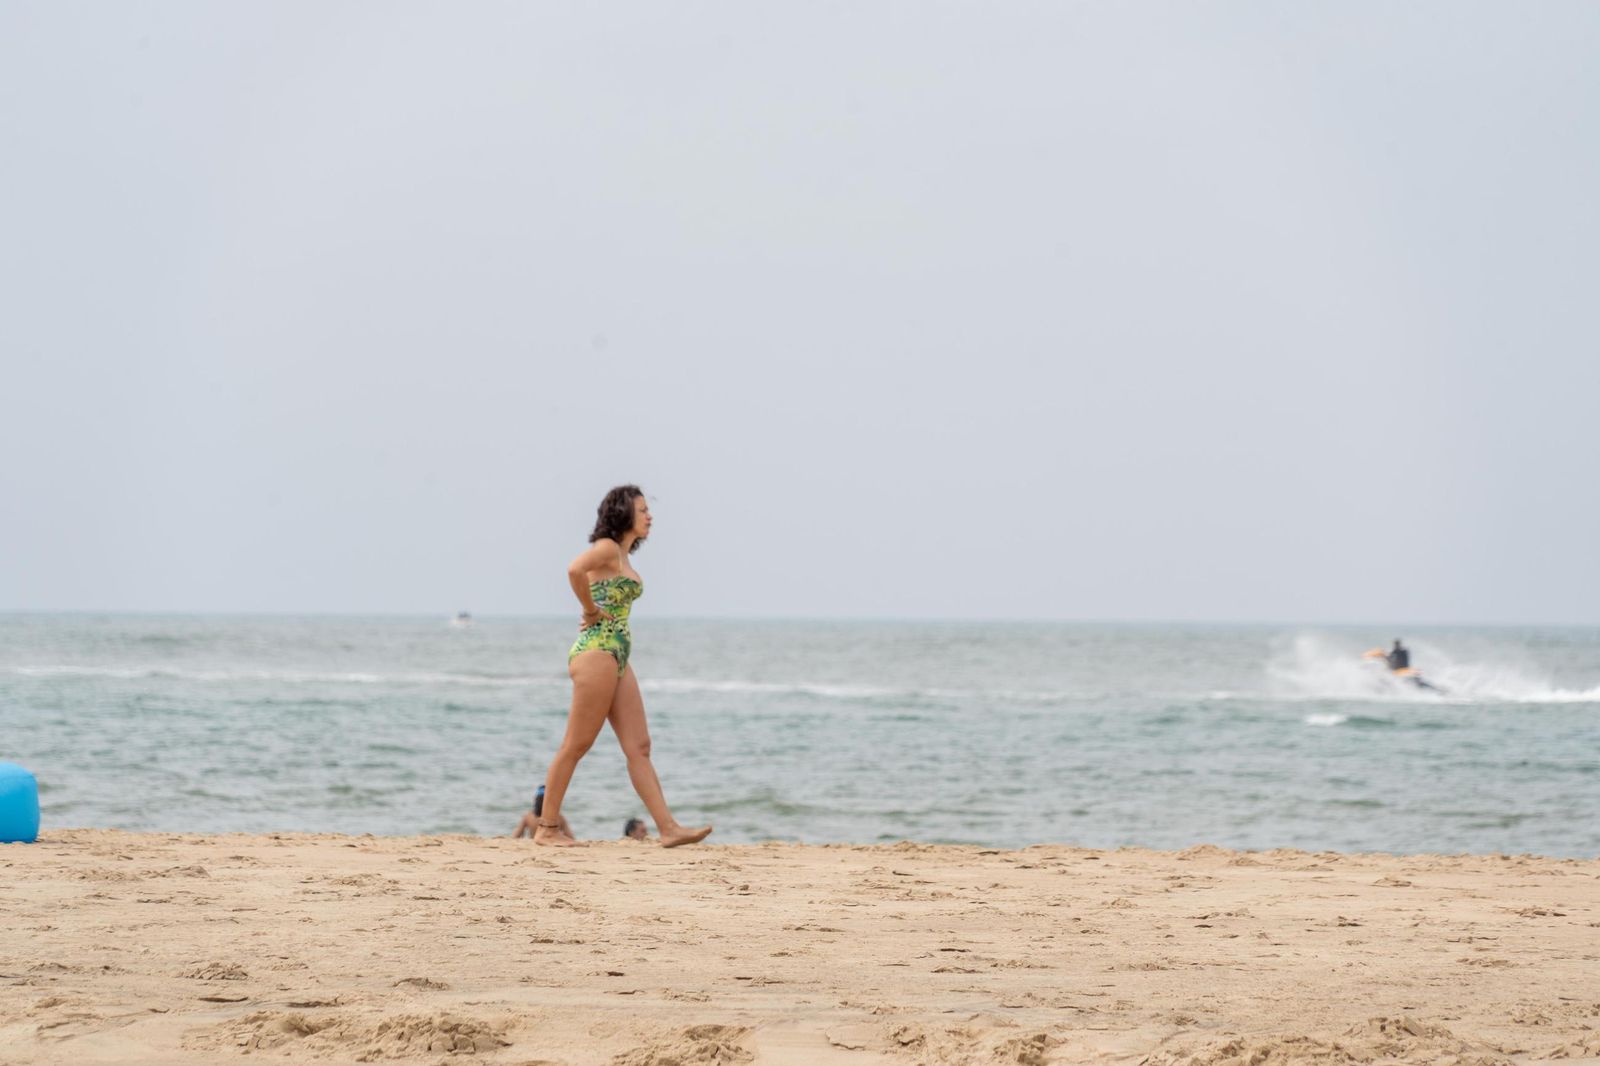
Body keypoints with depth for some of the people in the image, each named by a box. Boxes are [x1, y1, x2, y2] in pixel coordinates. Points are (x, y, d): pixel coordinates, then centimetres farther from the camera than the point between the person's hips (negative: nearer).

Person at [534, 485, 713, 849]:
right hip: (596, 651, -10)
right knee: (576, 745, -5)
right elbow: (575, 570, -30)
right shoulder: (607, 547, -9)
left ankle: (668, 828, -1)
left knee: (639, 747, 3)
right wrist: (591, 612, -17)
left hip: (617, 659, 10)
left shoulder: (622, 556, 18)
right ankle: (547, 828, 1)